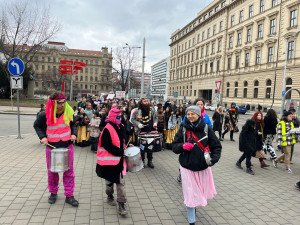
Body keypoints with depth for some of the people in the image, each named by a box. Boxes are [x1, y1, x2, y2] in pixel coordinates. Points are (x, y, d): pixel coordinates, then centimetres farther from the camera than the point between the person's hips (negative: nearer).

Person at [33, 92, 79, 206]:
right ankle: (53, 193, 35)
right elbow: (36, 125, 7)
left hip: (67, 146, 1)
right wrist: (42, 137, -7)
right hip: (51, 147, 0)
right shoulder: (45, 115, -10)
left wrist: (74, 133, -5)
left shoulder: (69, 113, -6)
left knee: (69, 171, 4)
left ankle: (69, 196, 16)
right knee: (52, 171, 14)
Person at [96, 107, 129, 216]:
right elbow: (107, 146, -23)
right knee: (110, 181, 14)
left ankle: (121, 204, 7)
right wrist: (121, 152, -21)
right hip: (110, 160, -6)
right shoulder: (107, 129, -16)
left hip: (119, 159, 6)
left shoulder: (119, 128, 9)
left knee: (121, 182, 2)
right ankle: (110, 196, 40)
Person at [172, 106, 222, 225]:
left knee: (201, 190, 18)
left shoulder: (206, 129, -5)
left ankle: (193, 205, 50)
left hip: (203, 166, 2)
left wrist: (213, 158, -18)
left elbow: (216, 146, -1)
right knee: (190, 194, 2)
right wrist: (183, 146, -23)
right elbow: (174, 147, -2)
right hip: (187, 167, -1)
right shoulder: (183, 129, -4)